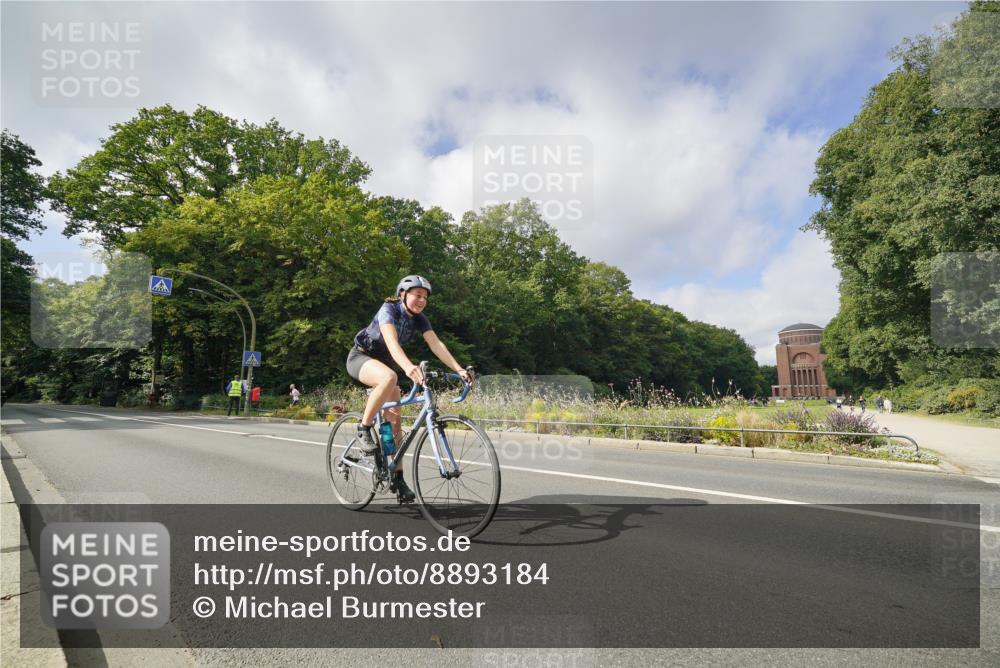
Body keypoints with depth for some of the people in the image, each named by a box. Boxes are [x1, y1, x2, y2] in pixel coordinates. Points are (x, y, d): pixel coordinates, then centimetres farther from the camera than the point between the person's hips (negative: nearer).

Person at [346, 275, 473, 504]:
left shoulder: (419, 319, -7)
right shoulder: (388, 310, -25)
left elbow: (436, 344, -18)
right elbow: (392, 341, -42)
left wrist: (458, 369, -32)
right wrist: (408, 367, -60)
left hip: (385, 361, 6)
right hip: (361, 358, -6)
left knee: (394, 419, -1)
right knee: (389, 377, -40)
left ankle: (397, 478, 6)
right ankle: (364, 428, -19)